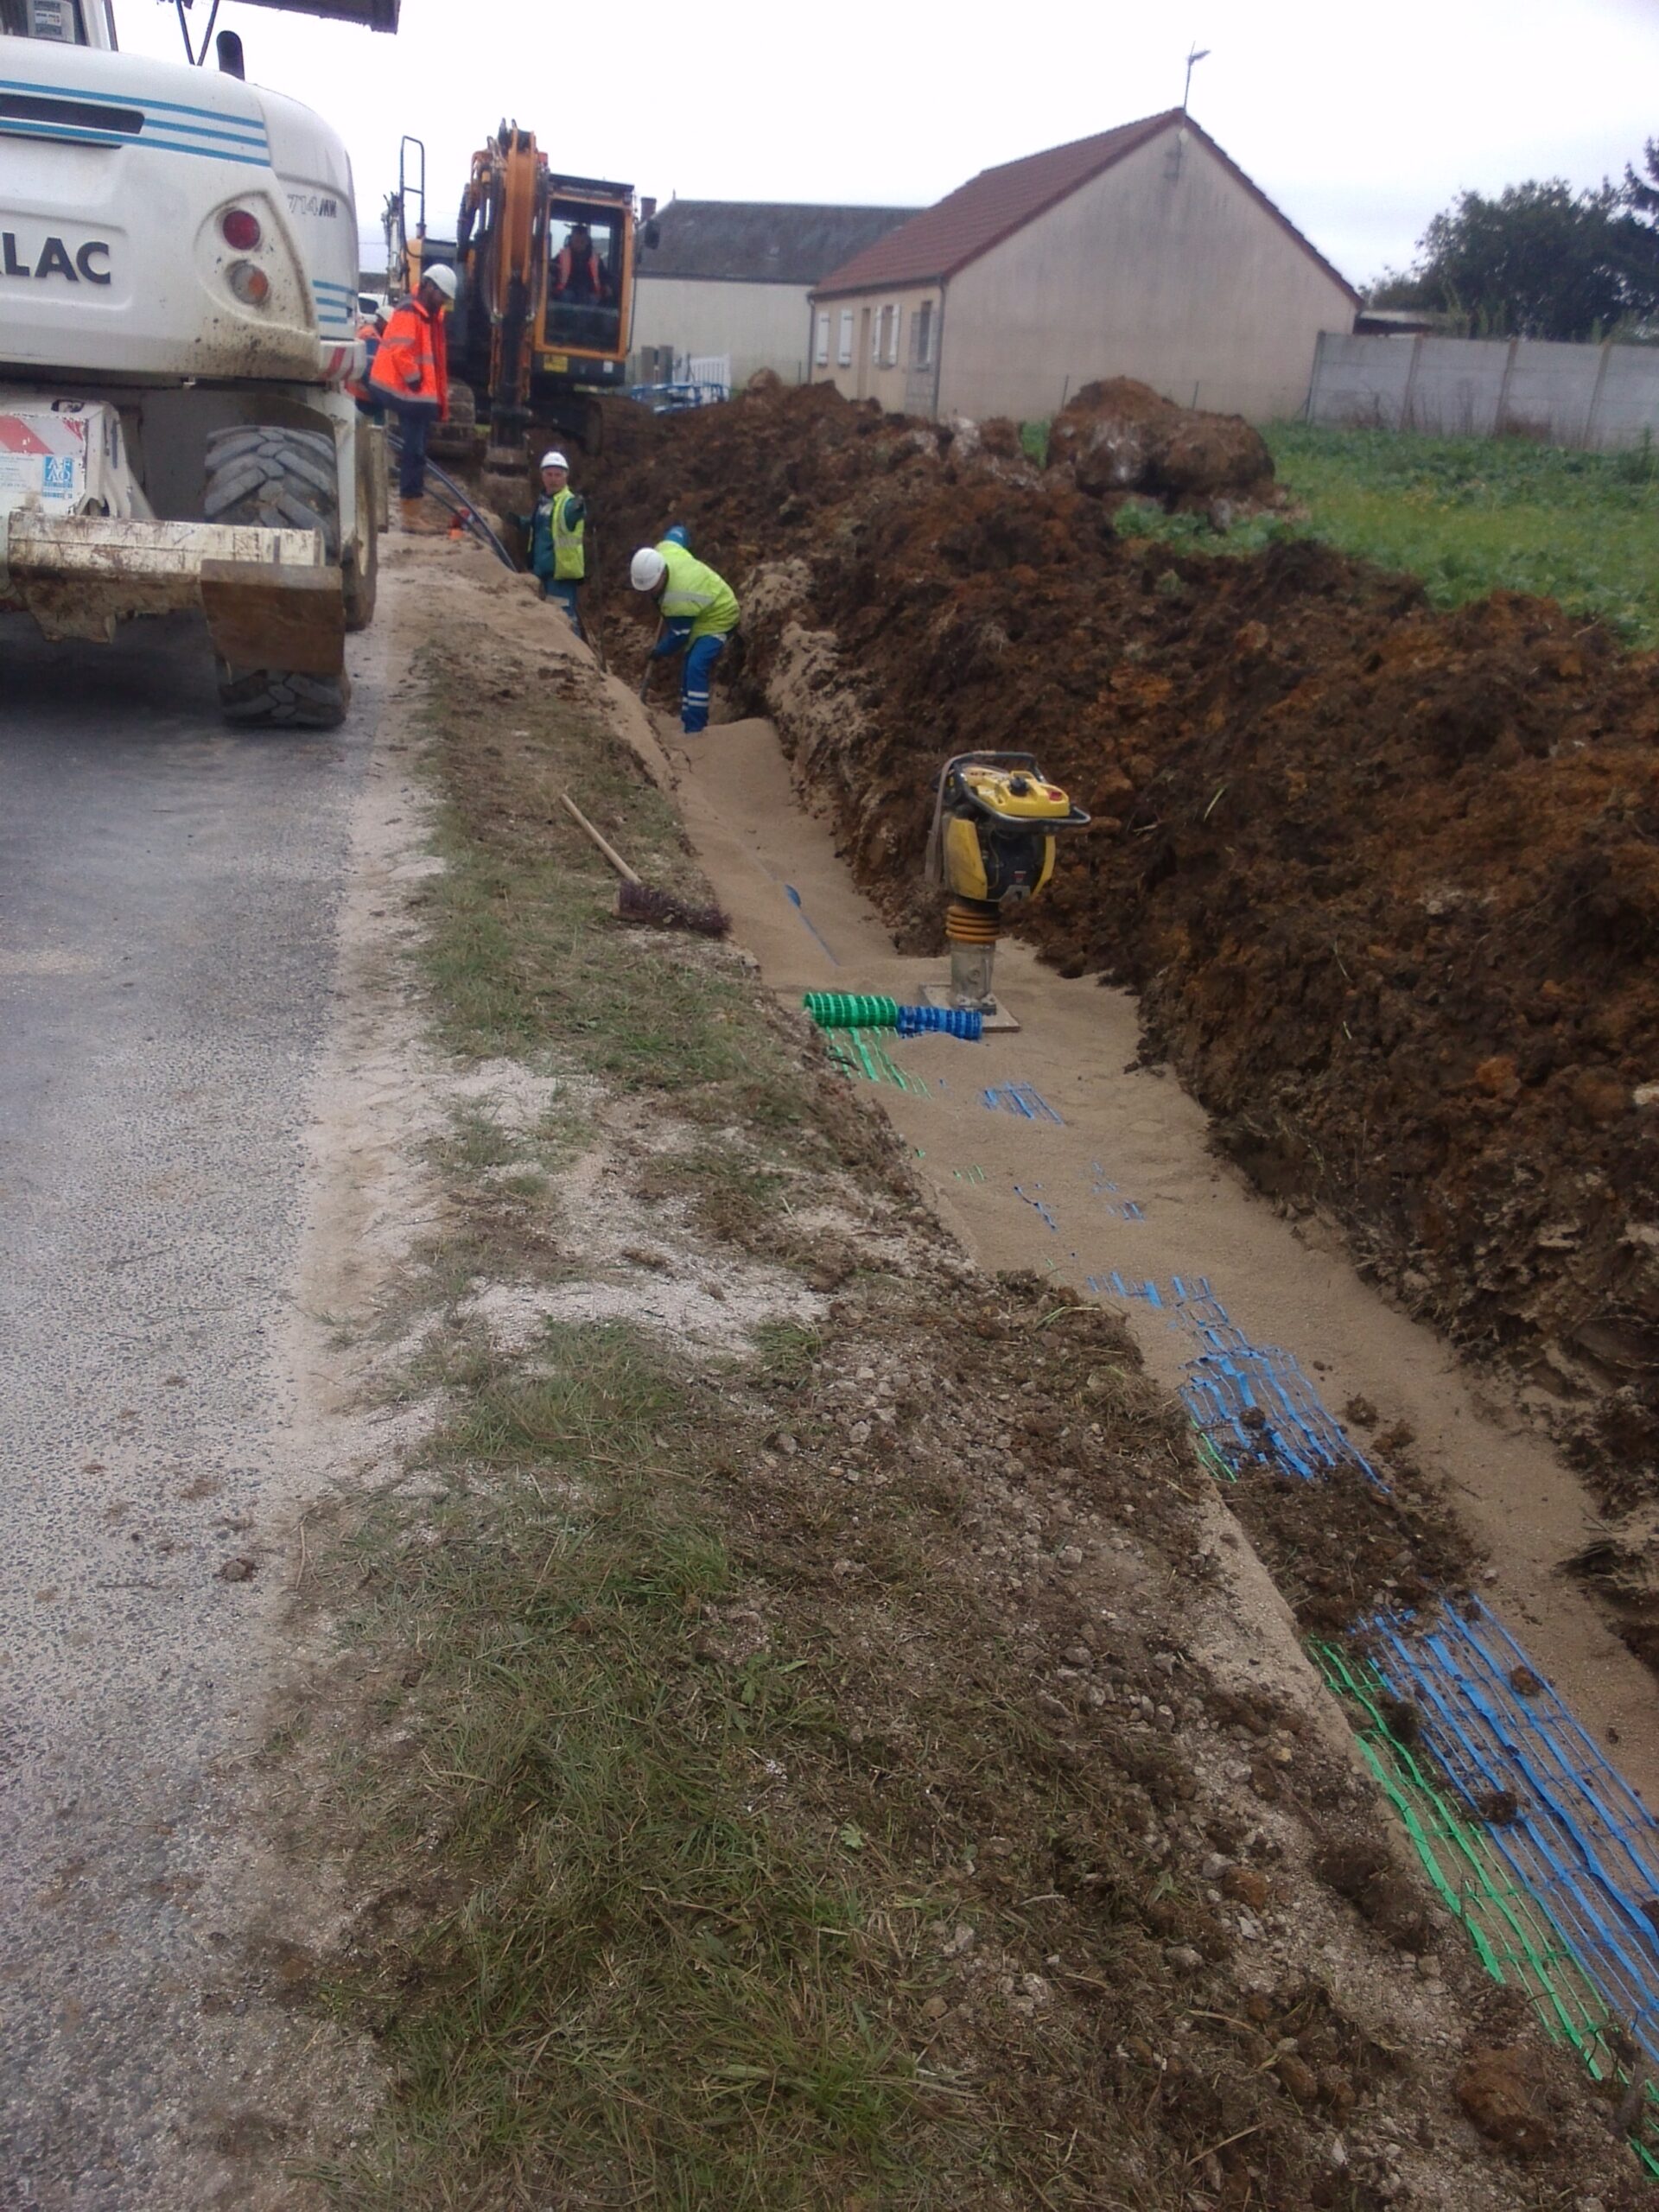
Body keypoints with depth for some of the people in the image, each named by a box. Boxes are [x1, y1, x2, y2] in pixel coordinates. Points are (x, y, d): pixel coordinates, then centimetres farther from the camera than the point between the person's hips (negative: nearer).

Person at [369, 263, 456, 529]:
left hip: (423, 397, 10)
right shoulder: (408, 313, -13)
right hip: (411, 397, -10)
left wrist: (439, 396, 16)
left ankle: (413, 512, 17)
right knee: (414, 453, -9)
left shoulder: (430, 317, 18)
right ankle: (411, 515, -7)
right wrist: (415, 381, -18)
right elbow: (400, 352, -23)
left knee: (417, 453, 12)